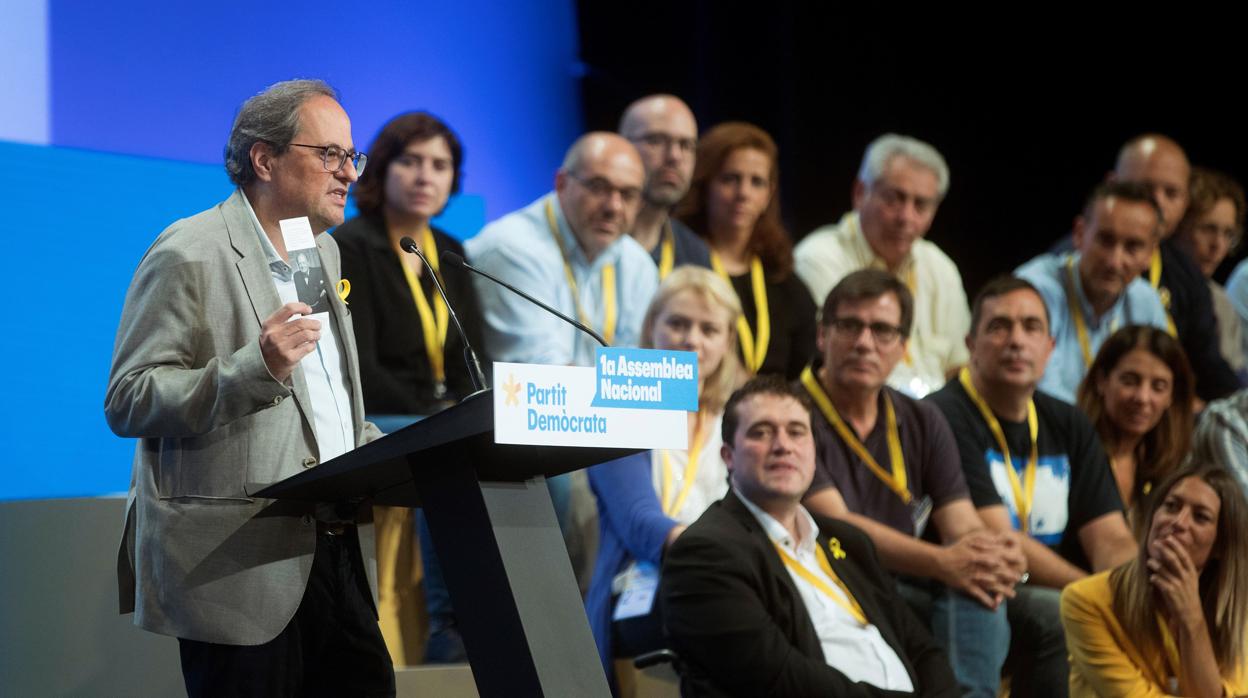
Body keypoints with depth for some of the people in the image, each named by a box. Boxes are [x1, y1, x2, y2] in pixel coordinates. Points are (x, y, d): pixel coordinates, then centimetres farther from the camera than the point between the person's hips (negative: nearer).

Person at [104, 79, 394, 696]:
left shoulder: (323, 252, 18)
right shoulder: (189, 255, -8)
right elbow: (127, 403, -13)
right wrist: (257, 366, -24)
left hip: (336, 551, 8)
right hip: (240, 569, -7)